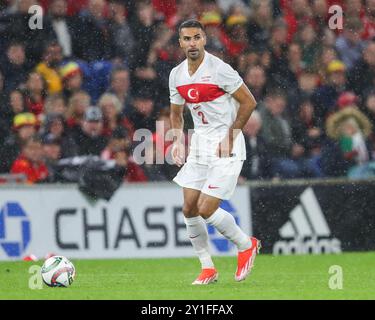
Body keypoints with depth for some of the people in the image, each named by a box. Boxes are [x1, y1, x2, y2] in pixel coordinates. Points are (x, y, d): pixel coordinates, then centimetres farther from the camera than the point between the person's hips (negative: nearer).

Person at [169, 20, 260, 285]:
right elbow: (176, 112, 20)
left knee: (207, 210, -12)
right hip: (200, 143, 7)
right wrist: (178, 140, 3)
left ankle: (246, 245, 13)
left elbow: (249, 102, -11)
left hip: (226, 146, -7)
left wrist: (230, 137, -13)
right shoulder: (177, 75, 5)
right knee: (189, 209, 2)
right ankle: (208, 268, 16)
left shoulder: (218, 69, -16)